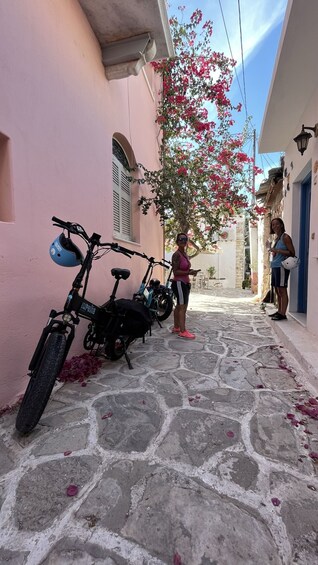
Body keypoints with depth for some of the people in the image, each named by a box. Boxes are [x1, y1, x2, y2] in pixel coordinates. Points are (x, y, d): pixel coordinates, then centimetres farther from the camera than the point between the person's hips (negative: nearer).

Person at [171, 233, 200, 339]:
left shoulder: (185, 254, 14)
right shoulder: (176, 255, -14)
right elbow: (175, 271, -19)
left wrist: (190, 271, 5)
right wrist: (189, 272, -24)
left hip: (185, 283, 10)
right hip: (179, 283, -10)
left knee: (179, 306, 16)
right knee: (183, 307, -8)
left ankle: (176, 328, 27)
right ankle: (183, 331, -1)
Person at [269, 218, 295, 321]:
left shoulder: (285, 237, -6)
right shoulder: (277, 238, 19)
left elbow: (292, 253, -12)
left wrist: (277, 250, -17)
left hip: (281, 267, -9)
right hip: (275, 267, 9)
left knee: (282, 290, -7)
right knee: (277, 290, 11)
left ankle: (283, 314, -3)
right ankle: (279, 311, 19)